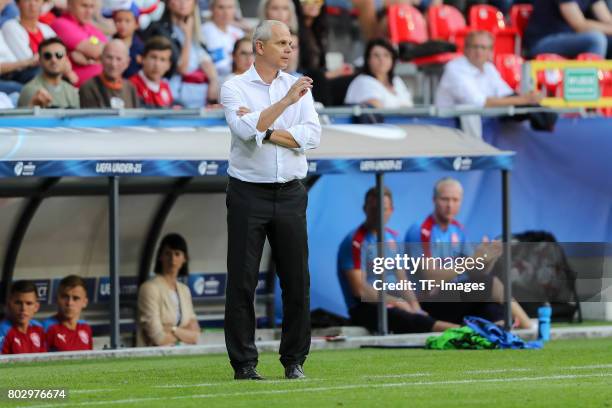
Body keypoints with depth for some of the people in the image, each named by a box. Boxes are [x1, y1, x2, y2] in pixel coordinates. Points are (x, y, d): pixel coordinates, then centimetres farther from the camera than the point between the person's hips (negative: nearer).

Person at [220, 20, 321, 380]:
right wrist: (286, 101, -24)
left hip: (290, 195, 3)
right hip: (248, 195, -3)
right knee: (242, 282, -3)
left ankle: (295, 361, 13)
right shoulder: (234, 87, -1)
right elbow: (246, 130, -20)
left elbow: (312, 136, -5)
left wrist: (263, 131, -11)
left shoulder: (299, 87, 9)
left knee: (297, 280, 3)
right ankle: (244, 363, 2)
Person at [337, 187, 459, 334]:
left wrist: (414, 305, -2)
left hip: (392, 305, 9)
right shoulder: (355, 242, -9)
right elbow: (360, 289, -15)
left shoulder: (392, 238, 16)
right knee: (413, 322, -35)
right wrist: (398, 302, -12)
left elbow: (401, 278, 17)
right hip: (366, 308, -9)